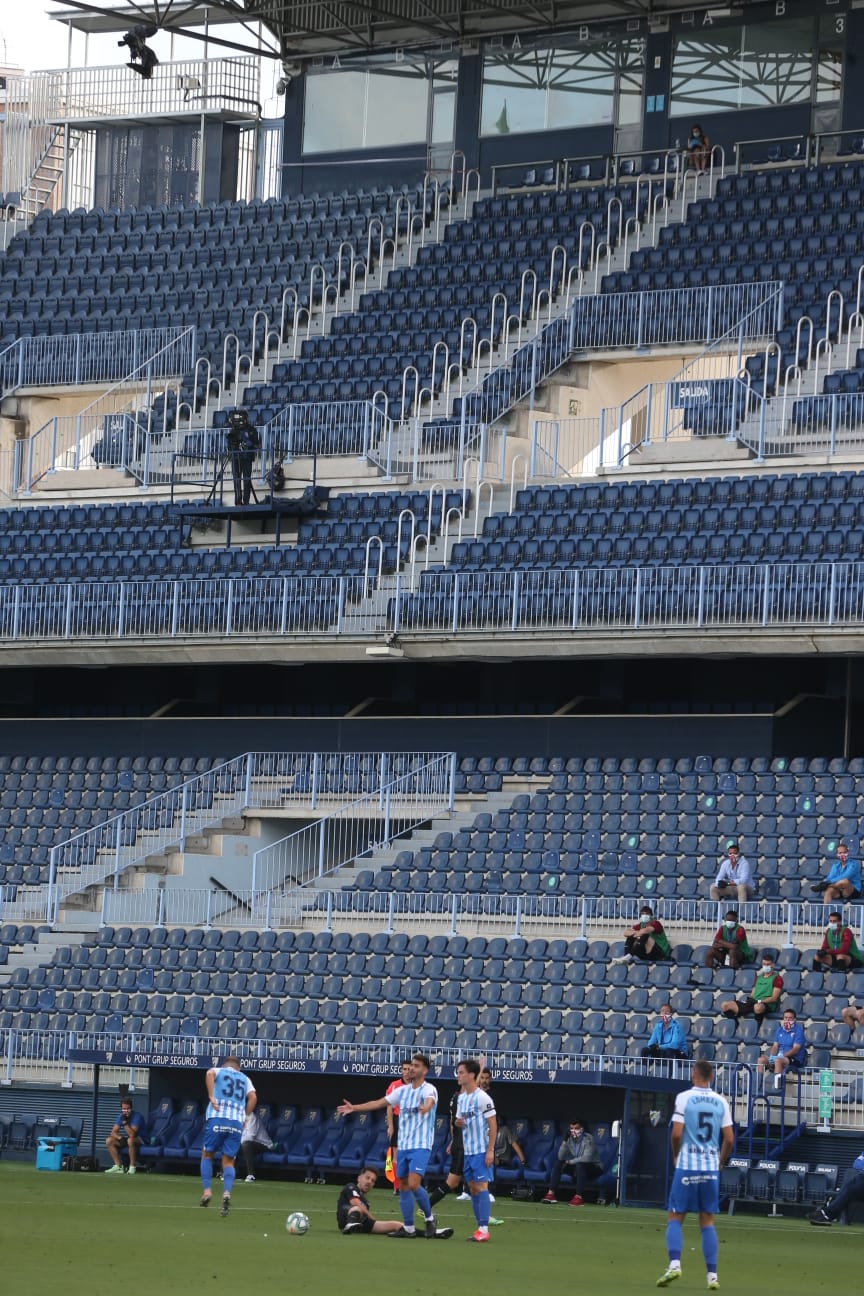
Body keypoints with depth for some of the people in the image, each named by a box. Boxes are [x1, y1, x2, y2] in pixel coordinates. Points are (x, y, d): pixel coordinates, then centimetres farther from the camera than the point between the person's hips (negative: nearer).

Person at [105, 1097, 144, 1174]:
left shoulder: (137, 1116, -22)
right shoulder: (121, 1116, -2)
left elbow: (132, 1134, -30)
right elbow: (113, 1132, -2)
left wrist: (125, 1122, -35)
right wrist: (120, 1138, -22)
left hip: (140, 1139, -7)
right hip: (125, 1138, 7)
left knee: (130, 1140, -40)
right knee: (109, 1141, -11)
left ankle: (132, 1167, -28)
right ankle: (118, 1166, -9)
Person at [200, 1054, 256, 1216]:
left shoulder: (218, 1071, 16)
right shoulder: (245, 1079, 23)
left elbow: (210, 1073, -9)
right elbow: (253, 1097, 7)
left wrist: (211, 1097, -12)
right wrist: (245, 1116, 12)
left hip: (217, 1118, -2)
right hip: (237, 1122, 2)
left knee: (207, 1154, 15)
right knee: (228, 1161, 7)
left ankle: (207, 1190, -1)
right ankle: (227, 1192, -17)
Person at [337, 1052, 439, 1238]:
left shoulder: (429, 1090, -9)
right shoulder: (402, 1090, 11)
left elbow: (429, 1101, -32)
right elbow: (379, 1103, 16)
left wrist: (426, 1107, -56)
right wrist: (354, 1108, 11)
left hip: (420, 1146, -7)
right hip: (403, 1146, 7)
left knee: (414, 1184, -19)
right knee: (403, 1186, 7)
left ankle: (429, 1218, 2)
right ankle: (408, 1228, 13)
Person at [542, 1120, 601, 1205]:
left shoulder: (588, 1139, -19)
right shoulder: (569, 1139, -3)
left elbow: (586, 1158, -29)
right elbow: (560, 1157, -8)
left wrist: (569, 1162, -20)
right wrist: (564, 1142, -21)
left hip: (593, 1168, -6)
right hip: (576, 1167, 6)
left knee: (580, 1165, -36)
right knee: (558, 1162, -11)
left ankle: (578, 1197, -39)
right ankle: (551, 1194, -17)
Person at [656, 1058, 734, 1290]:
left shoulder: (684, 1098, -5)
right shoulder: (721, 1102, 5)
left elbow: (676, 1134, -10)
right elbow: (729, 1139, 4)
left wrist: (675, 1156, 8)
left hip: (687, 1165, -3)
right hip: (711, 1166, 3)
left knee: (675, 1217, 5)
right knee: (707, 1221, 9)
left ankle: (674, 1263, -15)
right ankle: (712, 1275, 4)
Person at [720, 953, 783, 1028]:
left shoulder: (777, 978, 3)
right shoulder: (759, 977, 25)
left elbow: (774, 998, -5)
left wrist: (759, 1001, -17)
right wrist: (749, 998, -2)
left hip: (767, 1004, -6)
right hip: (753, 1003, 6)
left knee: (757, 1007, -47)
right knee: (725, 1005, -11)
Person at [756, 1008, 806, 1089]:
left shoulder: (798, 1030, -5)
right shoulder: (780, 1030, 15)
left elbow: (795, 1049, -14)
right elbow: (775, 1046, 11)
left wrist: (782, 1055, -24)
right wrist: (772, 1055, -11)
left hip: (794, 1059, -7)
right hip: (780, 1056, 7)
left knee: (778, 1061, -37)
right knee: (761, 1059, -14)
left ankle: (776, 1087, -42)